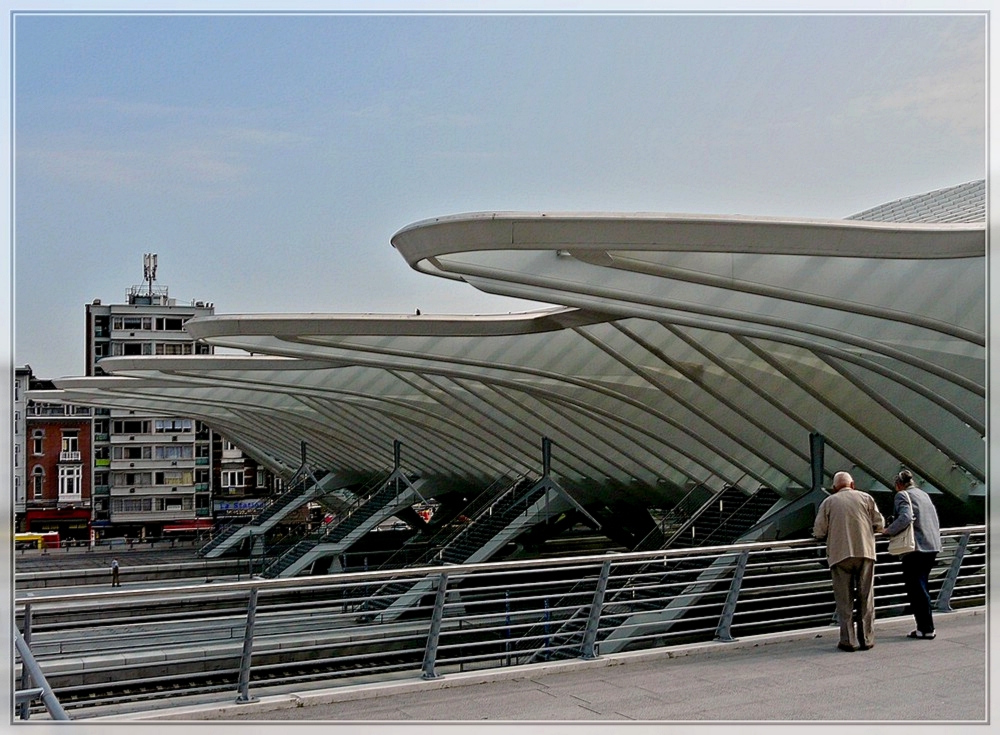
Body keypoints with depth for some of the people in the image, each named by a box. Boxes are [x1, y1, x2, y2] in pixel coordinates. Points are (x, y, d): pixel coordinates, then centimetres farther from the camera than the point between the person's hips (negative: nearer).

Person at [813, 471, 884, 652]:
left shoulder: (828, 502, 8)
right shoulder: (865, 498, 10)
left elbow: (819, 531, 1)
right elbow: (879, 524, 7)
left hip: (839, 554, -1)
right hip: (865, 551, 1)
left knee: (844, 600, 4)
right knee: (866, 598, 8)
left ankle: (848, 640, 2)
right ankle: (867, 639, 10)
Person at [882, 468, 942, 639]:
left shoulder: (902, 495, -4)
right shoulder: (924, 494, 19)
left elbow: (906, 517, -20)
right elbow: (936, 521, 19)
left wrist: (889, 531, -10)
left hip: (916, 548, -8)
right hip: (932, 546, 8)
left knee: (916, 588, -3)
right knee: (919, 586, 14)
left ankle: (926, 629, -4)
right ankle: (924, 627, 15)